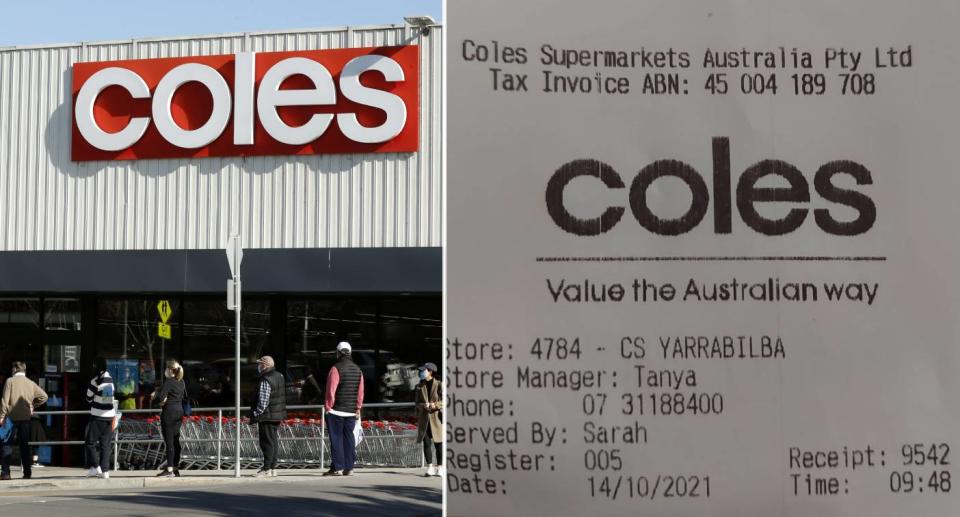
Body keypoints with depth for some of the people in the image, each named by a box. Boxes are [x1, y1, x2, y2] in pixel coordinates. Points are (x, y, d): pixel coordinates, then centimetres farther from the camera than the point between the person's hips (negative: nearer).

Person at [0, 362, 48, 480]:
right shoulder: (31, 383, 6)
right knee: (25, 444, 10)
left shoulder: (10, 381, -4)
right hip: (26, 417, 3)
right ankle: (27, 472, 8)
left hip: (11, 417, -3)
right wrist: (33, 406, 13)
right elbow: (43, 396, 2)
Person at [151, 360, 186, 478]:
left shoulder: (168, 382, -13)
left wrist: (155, 396, 1)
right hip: (179, 411, 8)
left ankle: (169, 470, -9)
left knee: (169, 441, -7)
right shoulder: (182, 382, 12)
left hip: (169, 412, -8)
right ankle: (176, 469, 14)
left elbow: (161, 397, -21)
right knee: (176, 441, 11)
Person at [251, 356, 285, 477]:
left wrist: (256, 415, -14)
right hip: (278, 416, 9)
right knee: (274, 442, 13)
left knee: (267, 443, -5)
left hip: (267, 416, -9)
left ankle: (267, 469, -4)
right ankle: (273, 468, 19)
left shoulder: (265, 381, -18)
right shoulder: (280, 376, 11)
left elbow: (263, 402, -21)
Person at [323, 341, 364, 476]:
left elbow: (331, 390, -13)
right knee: (349, 438, 8)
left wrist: (328, 407, -6)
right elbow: (360, 391, 11)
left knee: (336, 439, -2)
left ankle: (337, 467, -4)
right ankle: (349, 468, 8)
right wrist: (358, 408, 16)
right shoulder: (358, 370, 10)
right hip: (351, 411, 6)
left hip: (336, 411, -6)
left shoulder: (336, 368, -11)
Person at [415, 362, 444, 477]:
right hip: (424, 418, 3)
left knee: (438, 443, 2)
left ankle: (439, 467, 11)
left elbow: (444, 400, -4)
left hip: (436, 417, -3)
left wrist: (436, 405, -19)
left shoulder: (439, 385, -2)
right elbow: (417, 403, 13)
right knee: (426, 442, -1)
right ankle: (430, 467, 4)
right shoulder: (420, 386, 9)